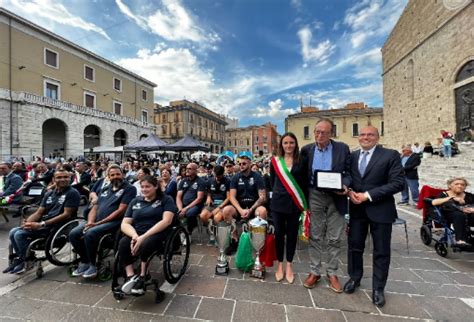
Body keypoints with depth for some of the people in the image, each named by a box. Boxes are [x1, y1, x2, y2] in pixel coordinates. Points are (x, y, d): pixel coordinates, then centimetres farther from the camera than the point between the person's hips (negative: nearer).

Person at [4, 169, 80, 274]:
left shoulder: (72, 193, -11)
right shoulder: (49, 194, 14)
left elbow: (67, 215, -17)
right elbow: (39, 213, 13)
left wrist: (41, 224, -16)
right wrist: (27, 222, -8)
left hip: (57, 226, -8)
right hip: (42, 224, 8)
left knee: (20, 234, -16)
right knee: (13, 232, -6)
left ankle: (27, 260, 6)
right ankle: (21, 259, 11)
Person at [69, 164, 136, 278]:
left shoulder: (129, 189, -5)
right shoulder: (105, 190, 20)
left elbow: (121, 210, -13)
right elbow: (95, 208, 17)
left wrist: (99, 223, -14)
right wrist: (90, 222, -4)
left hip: (114, 222, -8)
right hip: (96, 221, 8)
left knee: (90, 233, -28)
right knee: (73, 234, -7)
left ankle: (92, 265, -5)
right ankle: (85, 261, 13)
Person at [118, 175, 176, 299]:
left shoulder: (166, 200, 2)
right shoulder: (135, 201, 17)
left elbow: (166, 221, -13)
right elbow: (125, 224, 9)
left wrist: (144, 236, -21)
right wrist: (134, 235, -13)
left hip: (158, 234, -4)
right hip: (137, 234, 4)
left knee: (145, 244, -34)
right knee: (123, 243, -26)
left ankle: (141, 278, -17)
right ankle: (130, 277, -23)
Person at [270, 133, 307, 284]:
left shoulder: (301, 162, 0)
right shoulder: (275, 161, 2)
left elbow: (305, 183, 1)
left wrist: (304, 202, -4)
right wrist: (278, 193, 8)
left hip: (295, 204, 0)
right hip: (278, 202, 1)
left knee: (292, 234, 11)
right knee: (279, 234, 9)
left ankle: (289, 265, 30)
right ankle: (280, 265, 28)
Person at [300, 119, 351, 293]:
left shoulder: (342, 148, -2)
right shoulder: (306, 149, 1)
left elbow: (349, 171, 1)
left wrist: (345, 185, -19)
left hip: (336, 197, 0)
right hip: (315, 197, 1)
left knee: (335, 238, 11)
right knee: (315, 237, 11)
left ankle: (332, 273, 30)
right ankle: (314, 271, 28)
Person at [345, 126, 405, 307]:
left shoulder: (390, 155, -5)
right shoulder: (352, 156, 7)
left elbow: (398, 183, -12)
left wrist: (369, 195, -19)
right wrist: (349, 192, -10)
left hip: (380, 209, -3)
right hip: (357, 208, 3)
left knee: (381, 251, 11)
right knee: (354, 246, 13)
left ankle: (378, 288, 30)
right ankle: (354, 278, 35)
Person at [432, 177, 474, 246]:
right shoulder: (444, 194, 7)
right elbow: (434, 202, -14)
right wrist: (452, 198, -17)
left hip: (468, 216, 3)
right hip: (450, 216, -3)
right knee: (459, 215, -36)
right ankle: (460, 240, -44)